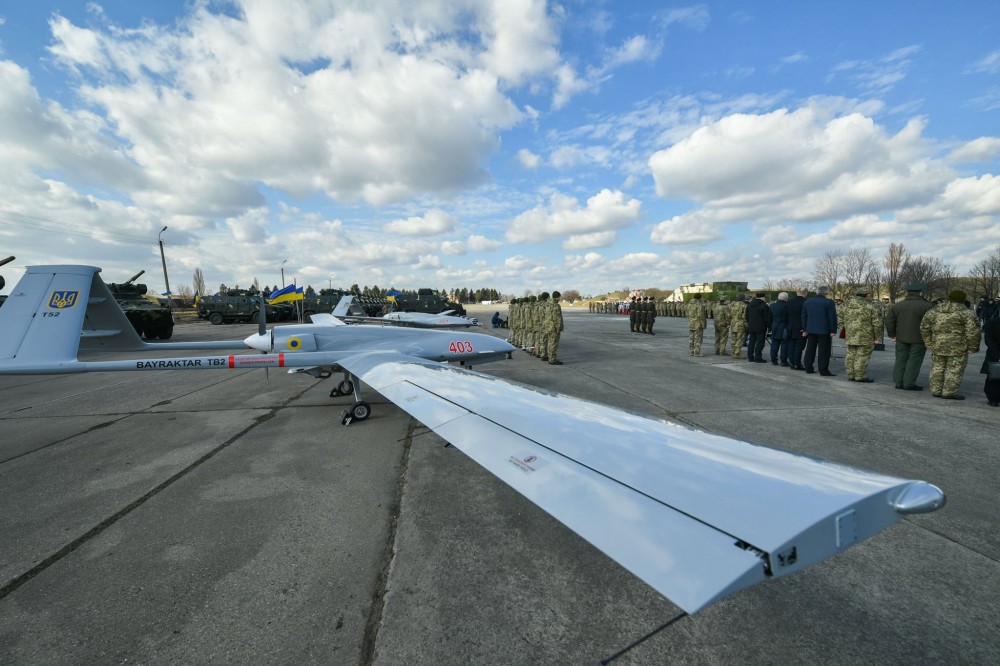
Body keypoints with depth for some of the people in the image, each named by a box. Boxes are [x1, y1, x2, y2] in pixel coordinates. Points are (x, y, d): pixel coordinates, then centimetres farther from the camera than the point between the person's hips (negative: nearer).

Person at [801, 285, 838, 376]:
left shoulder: (807, 302, 9)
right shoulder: (829, 302, -9)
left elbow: (804, 317, 12)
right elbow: (832, 317, -10)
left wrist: (805, 329, 16)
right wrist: (833, 330, -5)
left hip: (811, 330, 5)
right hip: (824, 330, -5)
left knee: (810, 350, 10)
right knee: (824, 351, -2)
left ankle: (808, 368, 13)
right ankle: (824, 371, -1)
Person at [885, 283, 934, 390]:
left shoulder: (896, 305, 3)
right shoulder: (926, 306, -10)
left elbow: (889, 321, 5)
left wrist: (892, 335, 13)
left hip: (901, 338, 4)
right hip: (919, 339, -3)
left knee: (900, 360, 9)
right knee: (914, 361, 1)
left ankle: (898, 382, 10)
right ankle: (909, 384, 2)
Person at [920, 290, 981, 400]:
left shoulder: (933, 312, 7)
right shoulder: (966, 313, -6)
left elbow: (924, 328, 10)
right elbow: (972, 331, -9)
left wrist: (929, 343, 17)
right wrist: (973, 347, -1)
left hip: (937, 346, 4)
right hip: (958, 348, -4)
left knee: (937, 368, 11)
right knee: (954, 370, 3)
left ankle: (936, 390, 16)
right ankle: (949, 392, 5)